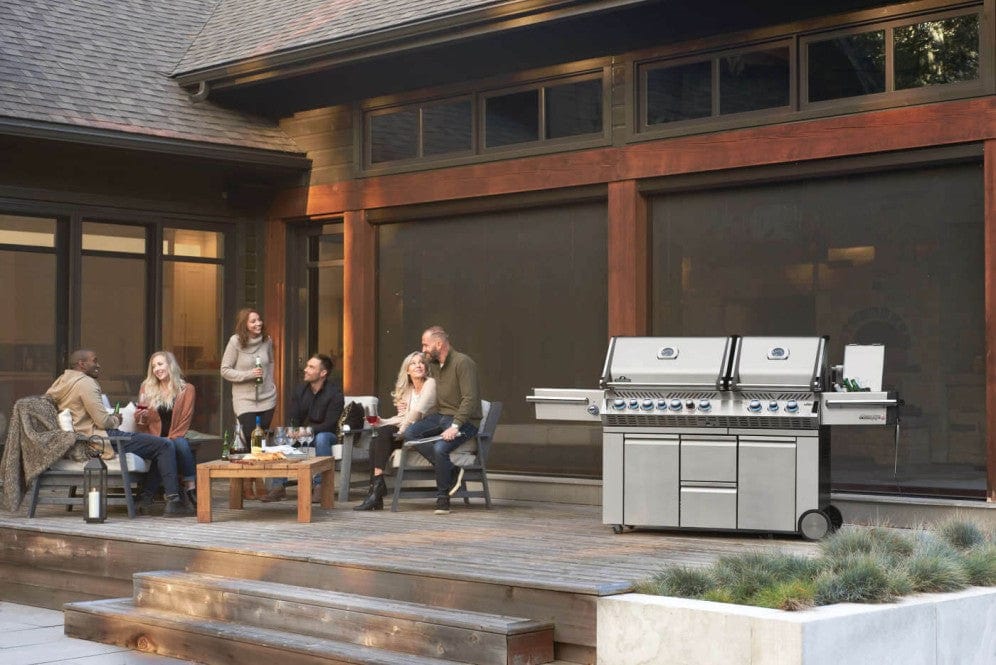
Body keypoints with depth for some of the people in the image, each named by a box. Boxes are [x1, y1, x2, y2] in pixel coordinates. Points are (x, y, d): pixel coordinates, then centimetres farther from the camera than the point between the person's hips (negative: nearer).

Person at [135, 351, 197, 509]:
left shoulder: (186, 390, 7)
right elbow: (141, 426, 14)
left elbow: (184, 423, 2)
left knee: (181, 443, -36)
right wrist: (140, 417, -9)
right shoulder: (147, 388, 12)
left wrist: (169, 439, -12)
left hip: (175, 438, 0)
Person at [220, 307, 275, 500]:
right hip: (245, 400, -4)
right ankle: (247, 486, 2)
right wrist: (248, 375, -18)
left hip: (267, 398, 4)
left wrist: (270, 383, 9)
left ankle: (258, 484, 16)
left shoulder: (267, 340, 3)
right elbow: (225, 370, -7)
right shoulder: (235, 342, -9)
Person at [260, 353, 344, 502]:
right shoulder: (301, 390, 4)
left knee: (321, 438, -38)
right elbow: (292, 419, 2)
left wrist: (309, 430, -35)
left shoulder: (334, 393, -13)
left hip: (327, 434, -5)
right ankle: (280, 486, -21)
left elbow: (330, 424, -21)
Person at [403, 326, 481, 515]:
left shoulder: (463, 363, -14)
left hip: (464, 421, -8)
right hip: (440, 415, 8)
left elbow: (470, 399, -20)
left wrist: (455, 426, -28)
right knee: (410, 433, -16)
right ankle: (451, 471, -15)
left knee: (440, 448, -31)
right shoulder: (433, 364, 13)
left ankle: (443, 498, -12)